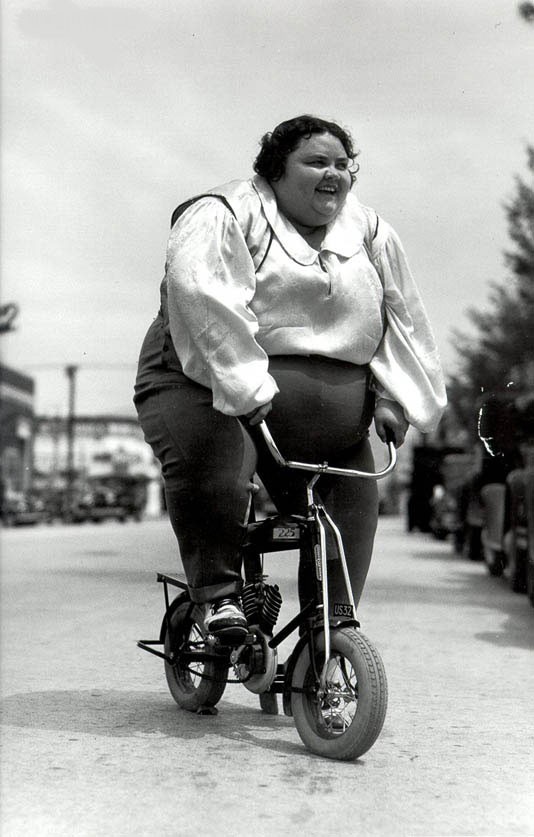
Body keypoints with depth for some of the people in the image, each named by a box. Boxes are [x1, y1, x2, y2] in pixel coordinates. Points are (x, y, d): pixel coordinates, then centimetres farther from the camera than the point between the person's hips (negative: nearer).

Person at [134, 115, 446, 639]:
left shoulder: (368, 232, 11)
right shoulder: (224, 216, -8)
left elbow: (400, 316, 13)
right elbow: (204, 299, -25)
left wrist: (393, 397, 1)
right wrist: (248, 387, -35)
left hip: (328, 412, 6)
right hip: (210, 384, -5)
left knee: (353, 503, 0)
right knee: (211, 472, -32)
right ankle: (217, 593, -9)